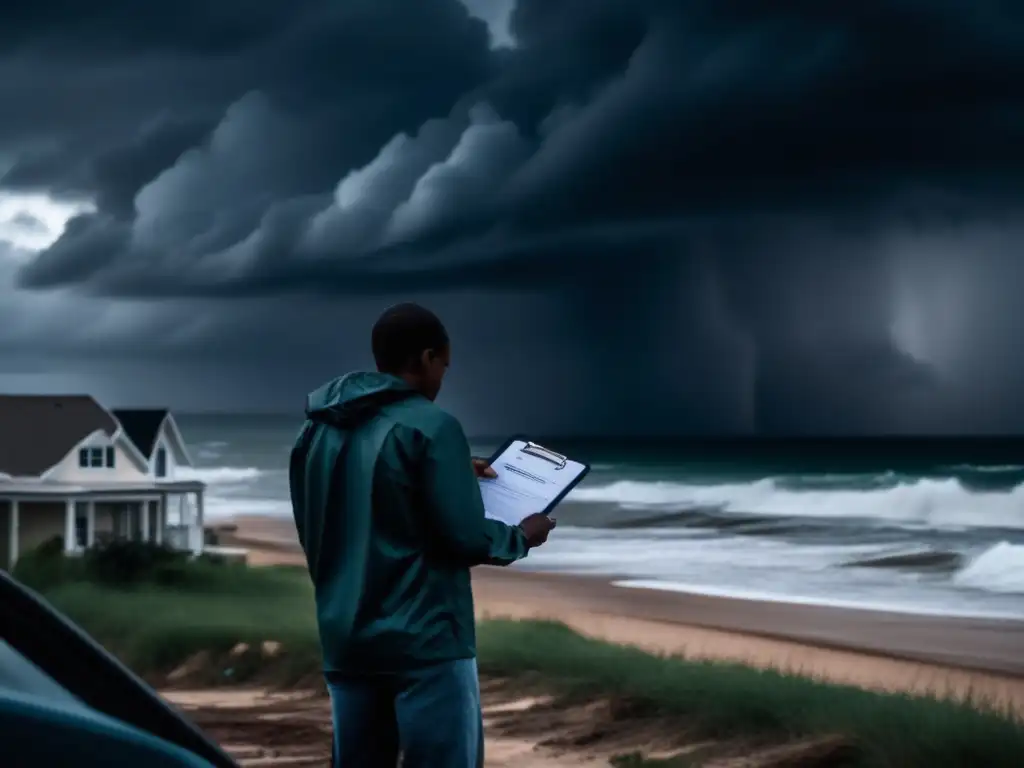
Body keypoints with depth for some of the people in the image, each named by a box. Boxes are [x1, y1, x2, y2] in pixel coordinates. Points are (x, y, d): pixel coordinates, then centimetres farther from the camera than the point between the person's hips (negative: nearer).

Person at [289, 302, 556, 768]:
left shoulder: (318, 430, 9)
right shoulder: (430, 427, -11)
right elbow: (465, 538, -13)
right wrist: (521, 537, 6)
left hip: (345, 640, 7)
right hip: (424, 638, -7)